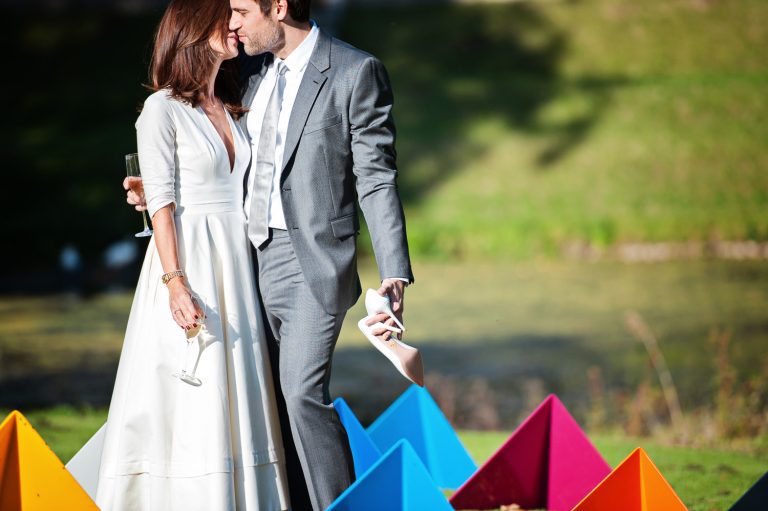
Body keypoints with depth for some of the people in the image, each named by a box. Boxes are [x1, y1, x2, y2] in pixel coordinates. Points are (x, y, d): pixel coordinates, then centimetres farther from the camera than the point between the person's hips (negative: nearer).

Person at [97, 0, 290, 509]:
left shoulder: (230, 108, 15)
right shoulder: (163, 109, -5)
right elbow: (162, 202, -10)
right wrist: (176, 283, -18)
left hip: (237, 260, 7)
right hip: (189, 259, -7)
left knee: (238, 397, 4)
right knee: (191, 400, -7)